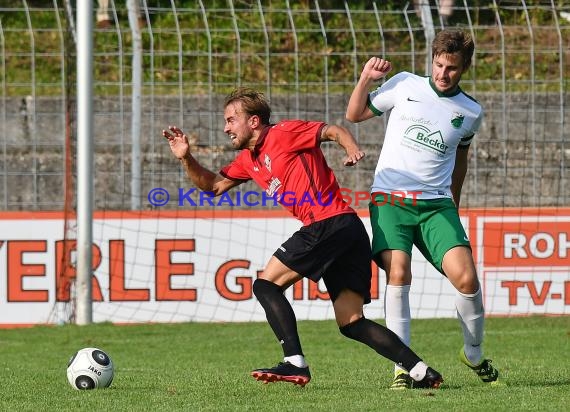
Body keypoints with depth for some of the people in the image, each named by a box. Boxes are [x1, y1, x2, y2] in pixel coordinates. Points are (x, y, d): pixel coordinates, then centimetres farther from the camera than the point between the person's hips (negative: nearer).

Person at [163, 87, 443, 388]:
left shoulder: (283, 134, -1)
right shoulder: (248, 160, 23)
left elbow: (334, 131, -2)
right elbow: (212, 185, 29)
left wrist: (352, 149, -21)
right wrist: (186, 158, 14)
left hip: (330, 223, -9)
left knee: (266, 284, -5)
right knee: (351, 324, 4)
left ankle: (295, 363, -15)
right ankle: (421, 371, -4)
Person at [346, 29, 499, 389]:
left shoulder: (471, 112, 8)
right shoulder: (405, 85, 3)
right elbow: (355, 114, 13)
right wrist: (366, 79, -2)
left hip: (436, 204, 1)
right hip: (390, 198, -1)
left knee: (466, 277, -15)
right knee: (398, 274, -22)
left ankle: (474, 354, 11)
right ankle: (403, 367, -14)